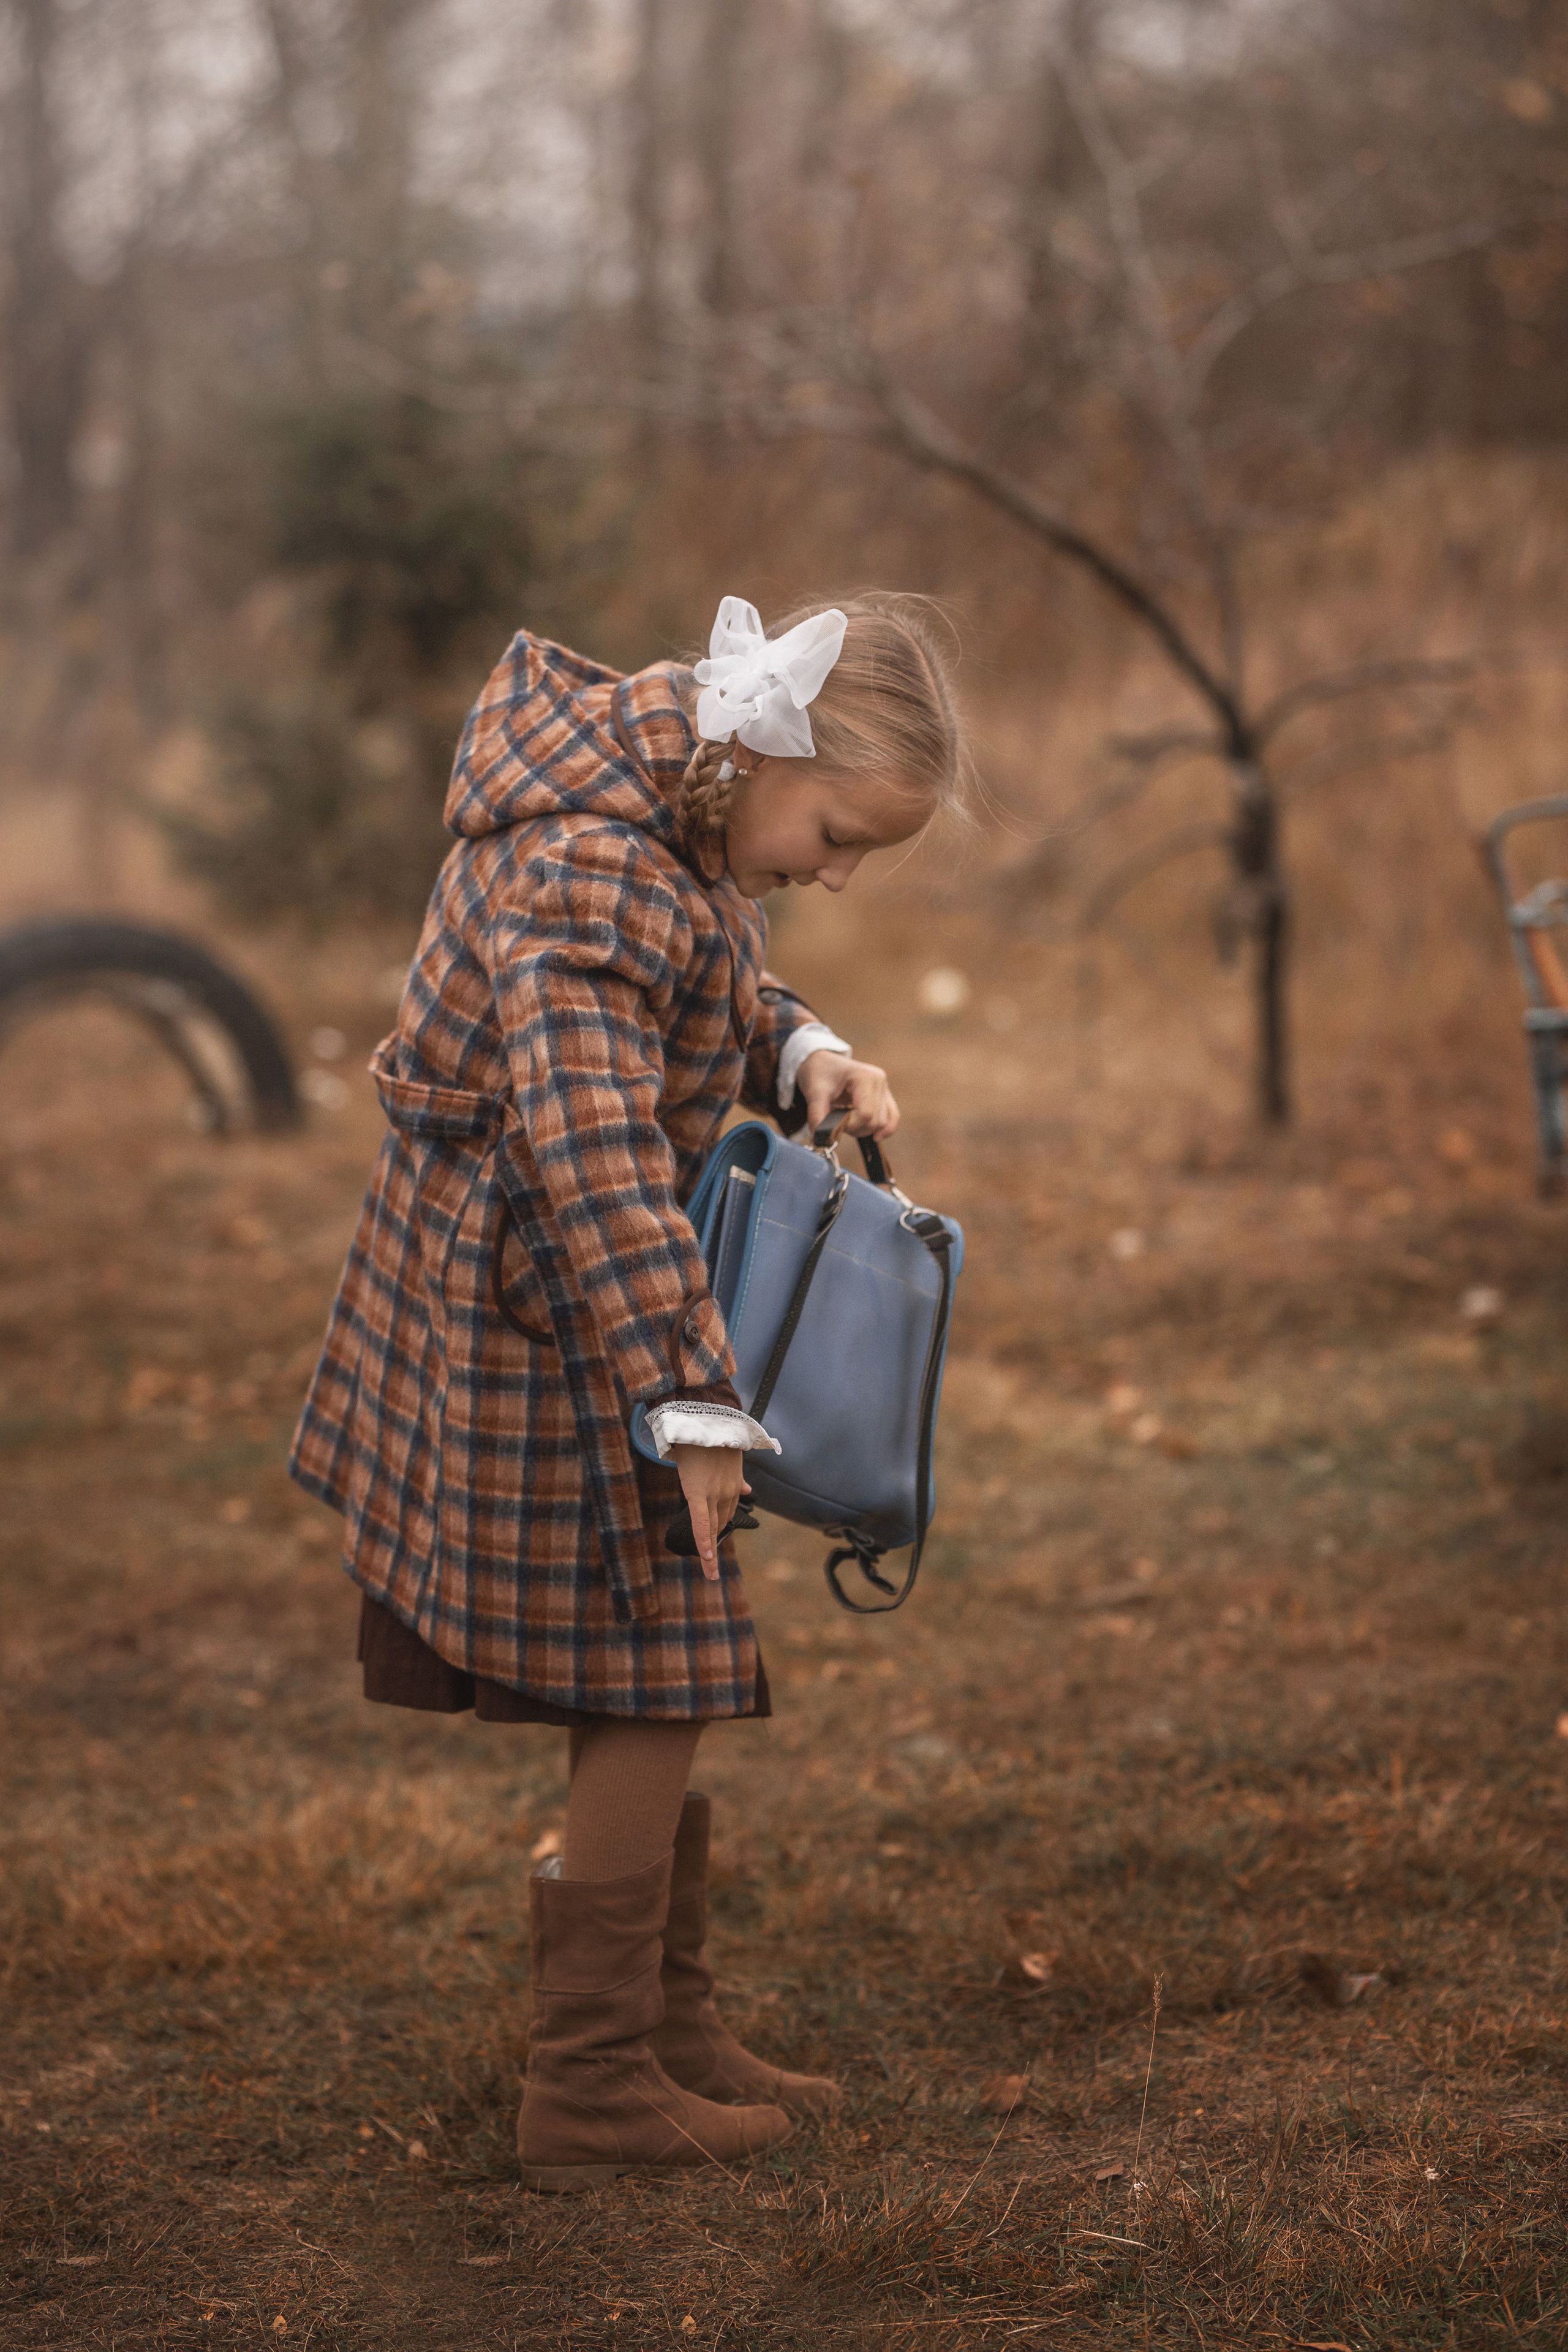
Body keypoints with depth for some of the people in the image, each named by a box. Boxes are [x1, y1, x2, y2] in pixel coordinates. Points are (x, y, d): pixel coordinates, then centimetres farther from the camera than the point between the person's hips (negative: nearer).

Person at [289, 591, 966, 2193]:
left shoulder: (677, 813, 5)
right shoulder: (586, 872, -27)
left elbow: (705, 1004, 21)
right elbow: (590, 1145, -34)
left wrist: (803, 1056, -2)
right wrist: (692, 1399, -34)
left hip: (558, 1296, 10)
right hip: (529, 1321, -10)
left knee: (664, 1684, 16)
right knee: (648, 1685, -3)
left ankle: (671, 2032, 27)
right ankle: (592, 2095, 5)